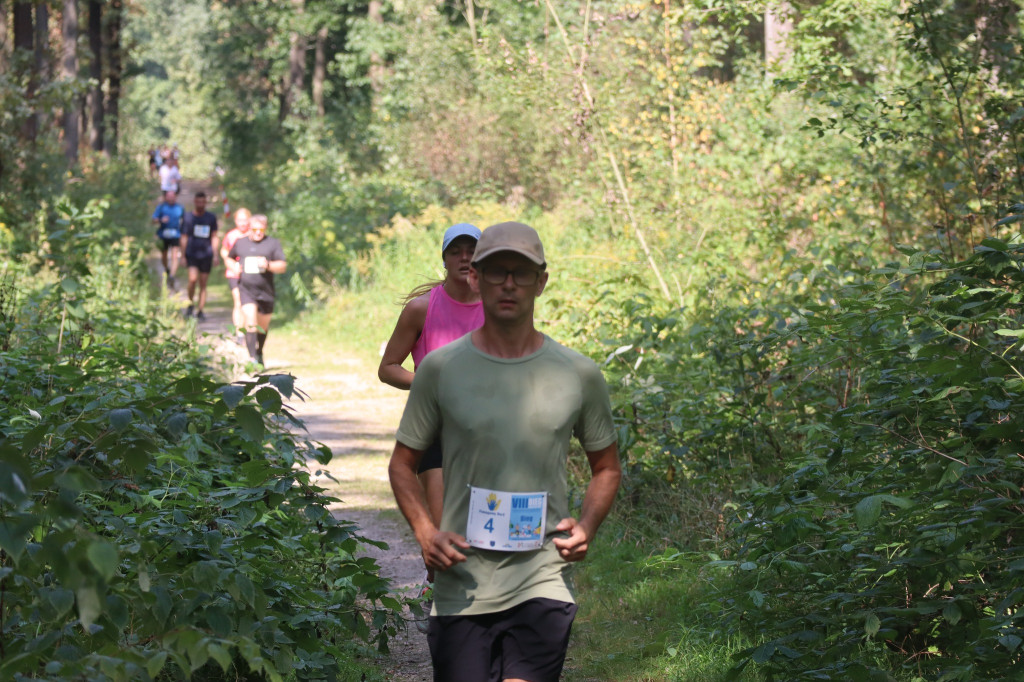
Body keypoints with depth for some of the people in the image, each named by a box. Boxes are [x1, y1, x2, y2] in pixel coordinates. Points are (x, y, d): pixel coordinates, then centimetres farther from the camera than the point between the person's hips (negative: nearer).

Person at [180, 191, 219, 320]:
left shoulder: (211, 218, 8)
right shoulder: (188, 218, 3)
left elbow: (214, 237, 14)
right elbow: (184, 237, 5)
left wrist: (215, 255, 8)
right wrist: (183, 256, 0)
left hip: (206, 255, 2)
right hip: (192, 255, -2)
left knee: (203, 284, 2)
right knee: (193, 279, -21)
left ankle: (200, 311, 9)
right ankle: (191, 303, 0)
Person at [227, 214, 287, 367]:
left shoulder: (272, 244, 3)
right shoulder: (240, 243, 9)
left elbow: (283, 266, -2)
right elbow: (229, 257, 27)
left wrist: (268, 265, -21)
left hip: (265, 291, 1)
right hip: (246, 290, -1)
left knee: (263, 325, 13)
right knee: (250, 322, -18)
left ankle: (259, 353, 37)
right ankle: (252, 357, -22)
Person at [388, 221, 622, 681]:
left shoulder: (578, 375, 4)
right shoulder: (440, 369, 2)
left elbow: (606, 468, 17)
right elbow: (403, 463, 10)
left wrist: (587, 526, -2)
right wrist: (425, 532, -7)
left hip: (543, 583, 0)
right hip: (460, 589, 1)